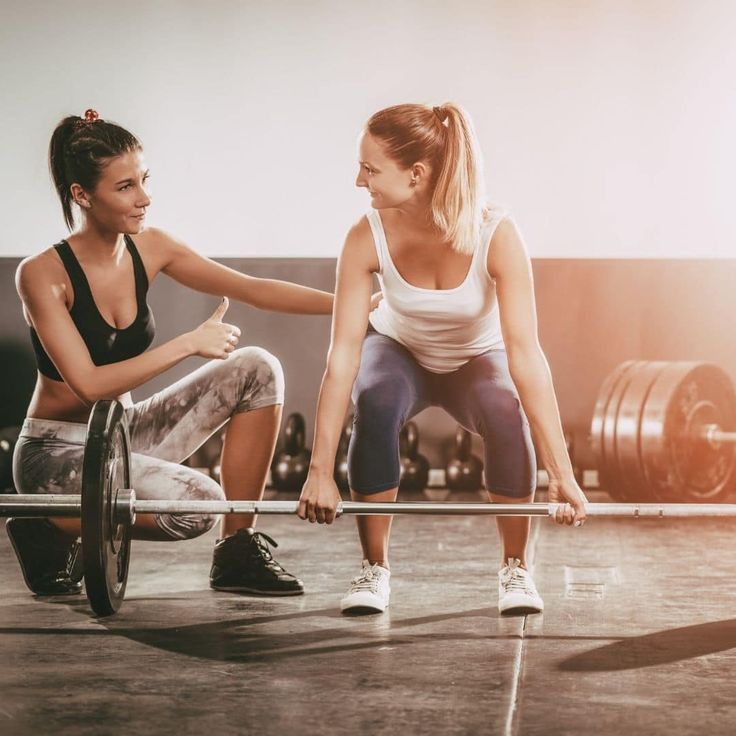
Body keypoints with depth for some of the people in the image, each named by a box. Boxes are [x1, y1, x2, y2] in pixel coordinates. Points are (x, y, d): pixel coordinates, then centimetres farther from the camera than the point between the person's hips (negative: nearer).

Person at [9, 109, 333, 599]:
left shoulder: (149, 249, -1)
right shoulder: (42, 274, -18)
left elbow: (252, 289, -4)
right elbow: (90, 383, -24)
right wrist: (189, 344, -24)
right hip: (56, 453, -7)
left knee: (257, 370, -9)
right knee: (196, 503, -31)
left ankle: (239, 550, -2)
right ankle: (52, 533, -4)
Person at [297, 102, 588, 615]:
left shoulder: (496, 235, -32)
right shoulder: (368, 237, -28)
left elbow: (526, 353, -35)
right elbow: (343, 354, -27)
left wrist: (562, 474, -39)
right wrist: (320, 470, -31)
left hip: (477, 360, -1)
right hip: (399, 352, 1)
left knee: (508, 413, -34)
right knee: (376, 403, -33)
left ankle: (516, 567, -10)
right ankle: (375, 568, -14)